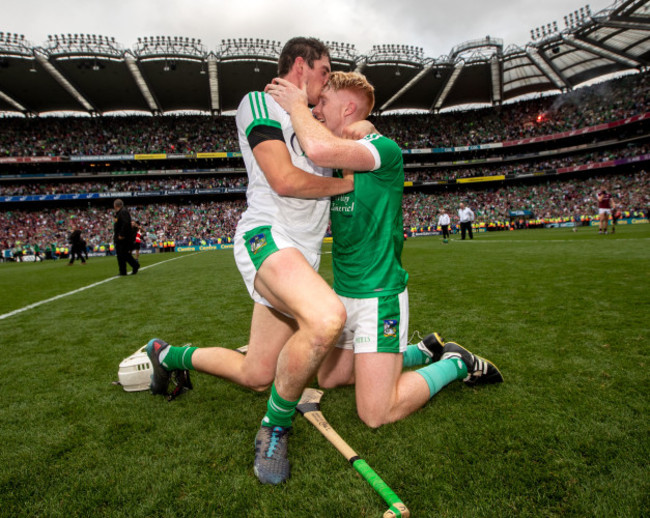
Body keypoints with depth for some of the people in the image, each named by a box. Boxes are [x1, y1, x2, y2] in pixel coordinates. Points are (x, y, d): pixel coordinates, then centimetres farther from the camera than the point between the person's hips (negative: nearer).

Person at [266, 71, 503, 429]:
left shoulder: (384, 149, -17)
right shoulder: (340, 158, 11)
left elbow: (320, 149, -33)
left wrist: (296, 104, -15)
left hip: (379, 295, -9)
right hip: (343, 293, 9)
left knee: (376, 413, -7)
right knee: (329, 379, 21)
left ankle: (457, 363, 15)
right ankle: (427, 352, 29)